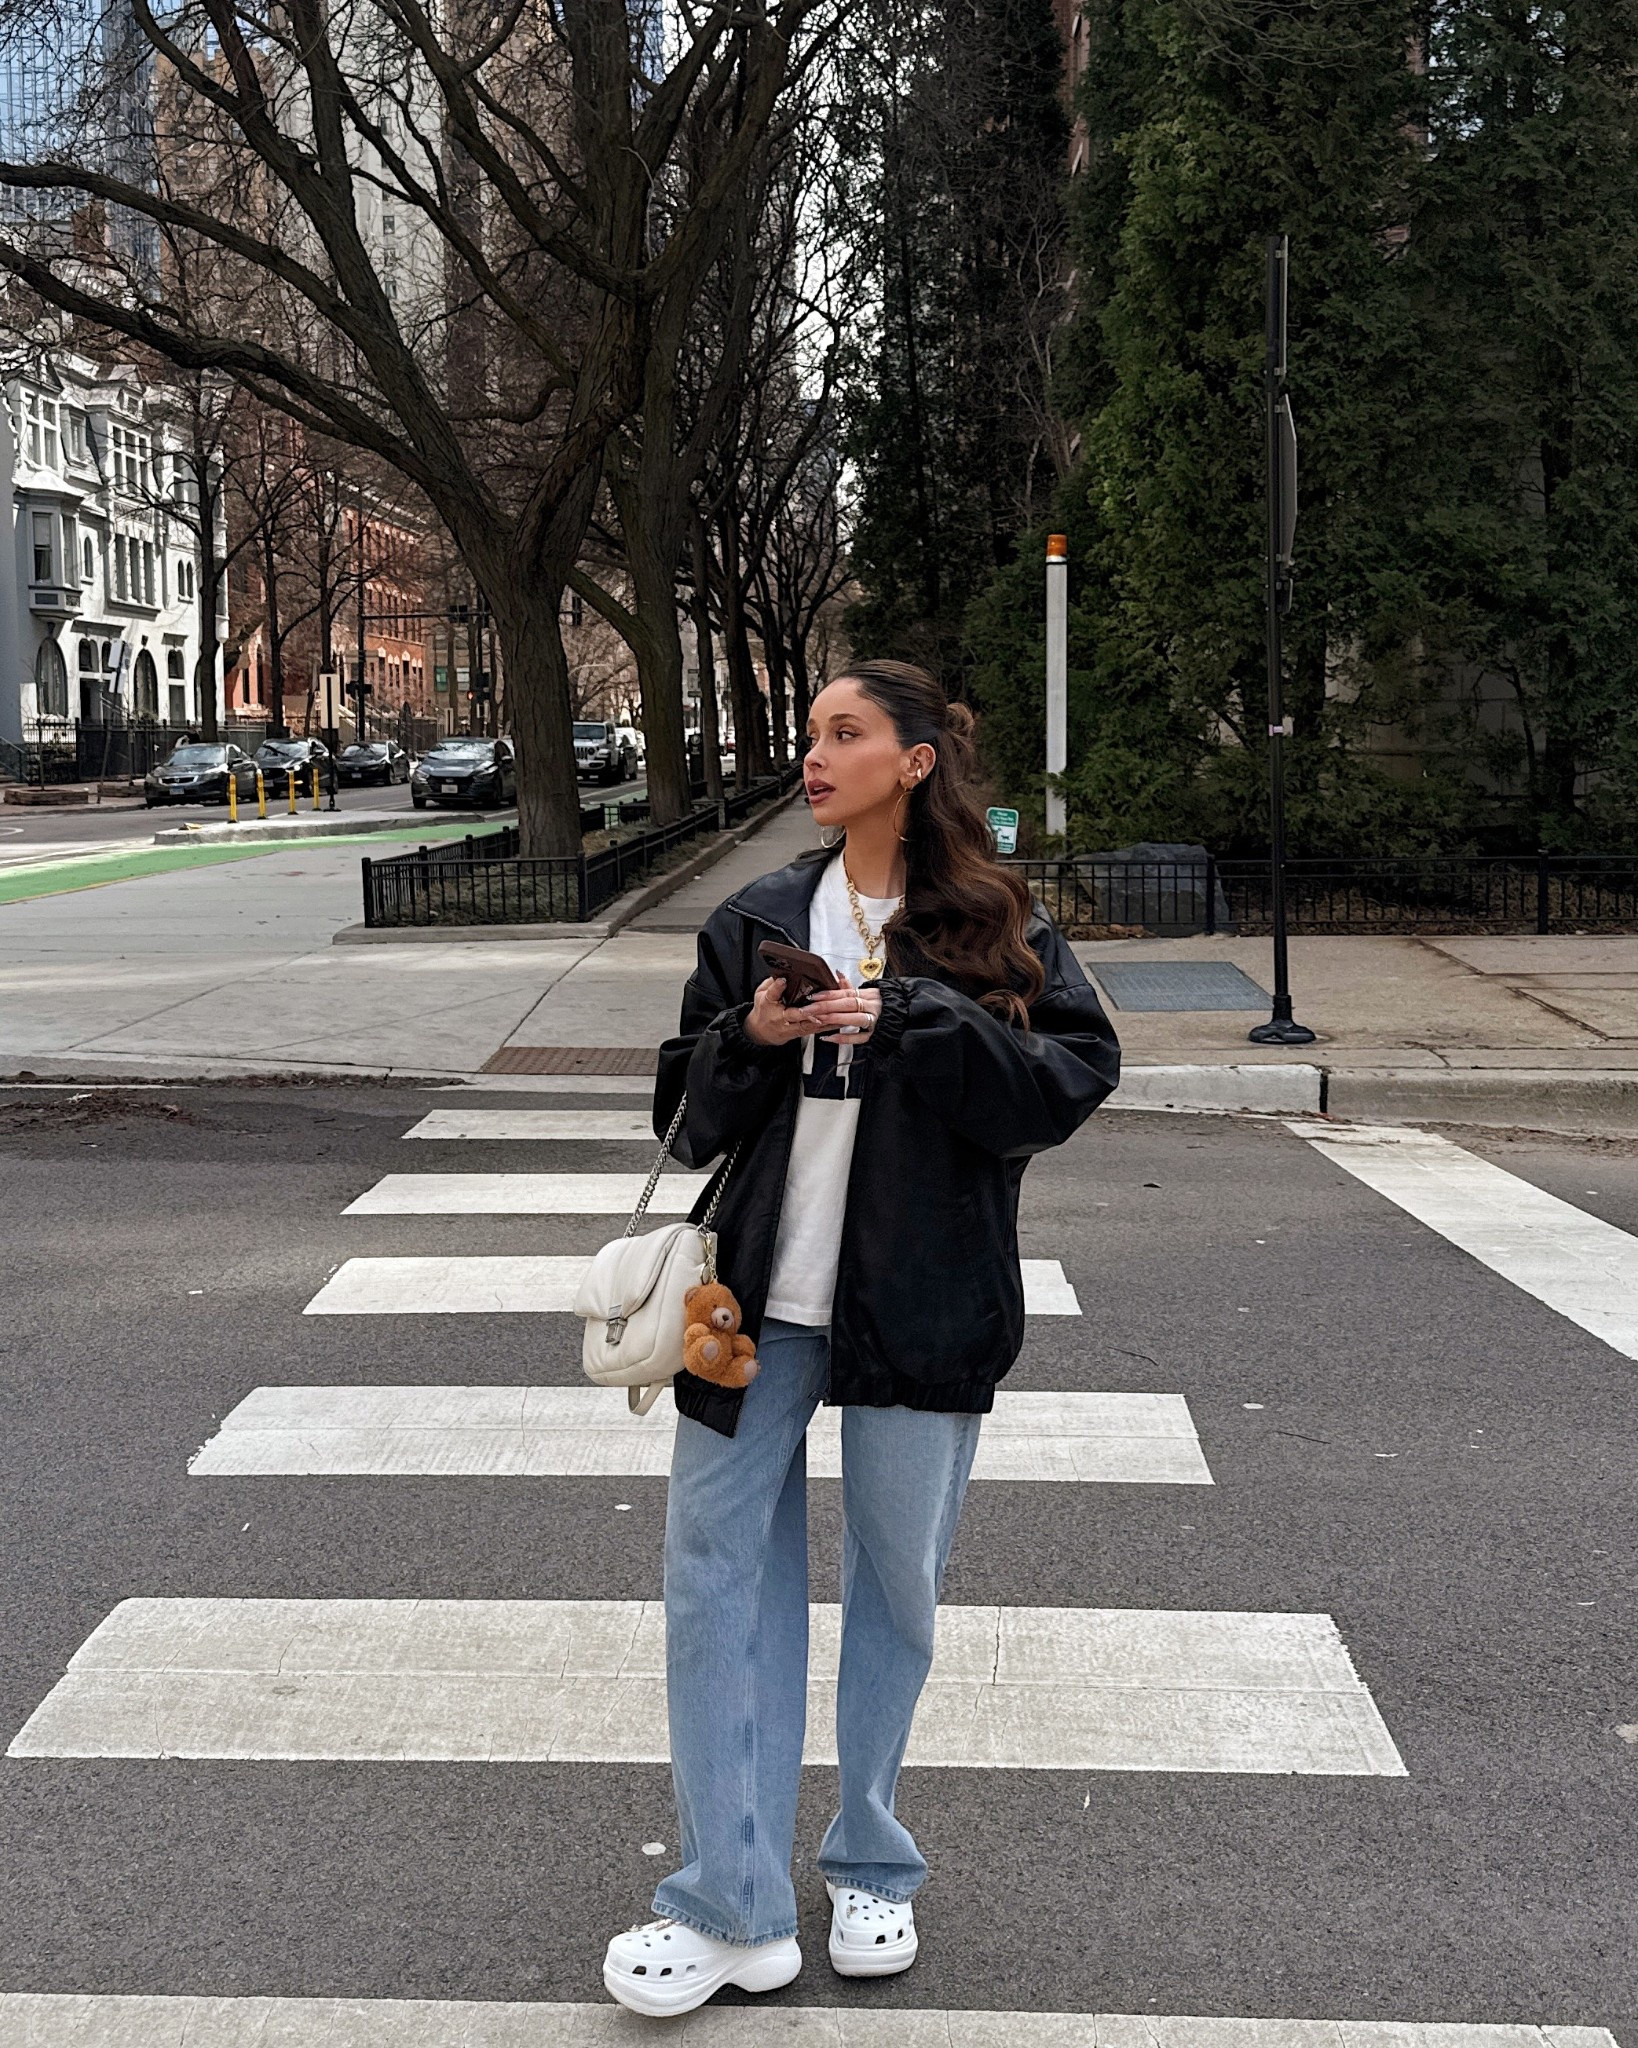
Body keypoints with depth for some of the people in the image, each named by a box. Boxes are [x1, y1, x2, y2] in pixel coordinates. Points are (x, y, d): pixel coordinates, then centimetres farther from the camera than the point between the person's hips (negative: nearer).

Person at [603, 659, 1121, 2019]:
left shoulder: (1001, 928, 0)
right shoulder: (758, 921, 7)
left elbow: (1074, 1080, -13)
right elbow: (691, 1116, 8)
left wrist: (908, 1019, -20)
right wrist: (751, 1038, -13)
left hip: (921, 1304, -2)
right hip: (760, 1298, 2)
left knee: (897, 1582, 11)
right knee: (717, 1572, 0)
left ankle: (871, 1869, 32)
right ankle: (734, 1910, 11)